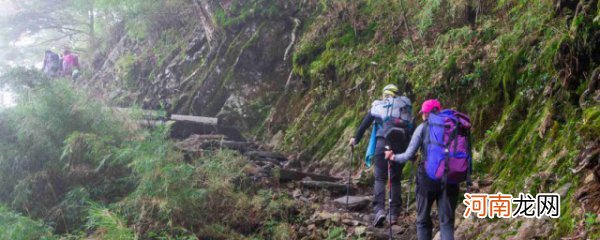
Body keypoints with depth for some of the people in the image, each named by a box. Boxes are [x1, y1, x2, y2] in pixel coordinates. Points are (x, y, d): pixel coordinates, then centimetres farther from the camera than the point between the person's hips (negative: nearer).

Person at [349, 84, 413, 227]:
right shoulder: (406, 107, 17)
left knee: (380, 179, 2)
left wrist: (355, 138, 24)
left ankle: (379, 210, -17)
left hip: (383, 143, -2)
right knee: (396, 180, 12)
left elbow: (365, 123, 13)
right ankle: (394, 214, 10)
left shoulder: (378, 105, 12)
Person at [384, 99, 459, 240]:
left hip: (428, 176, -2)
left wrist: (393, 157, 12)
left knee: (423, 219, 14)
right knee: (447, 221, 5)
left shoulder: (423, 128, -1)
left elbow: (409, 155, -4)